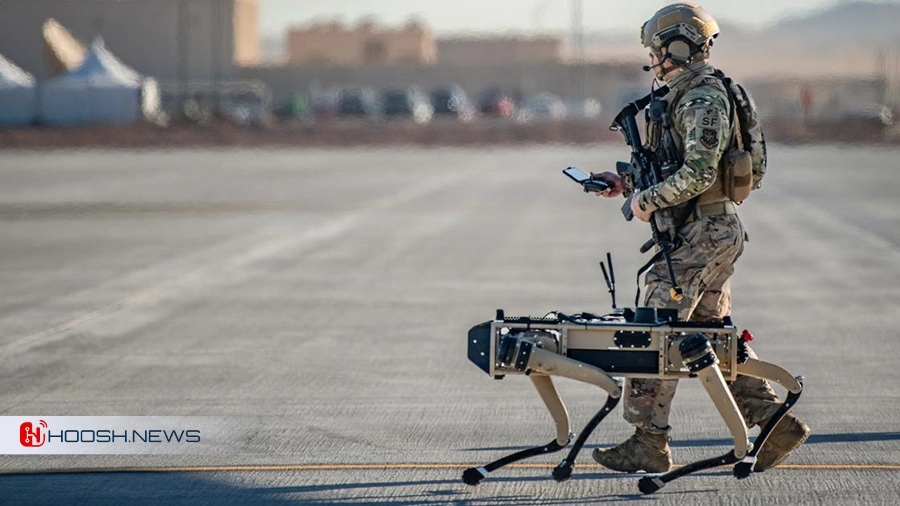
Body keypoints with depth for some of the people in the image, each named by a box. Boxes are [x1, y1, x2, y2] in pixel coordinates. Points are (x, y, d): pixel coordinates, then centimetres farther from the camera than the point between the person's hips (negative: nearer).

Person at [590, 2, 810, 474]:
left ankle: (649, 443, -3)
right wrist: (626, 183, 15)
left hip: (702, 235, -10)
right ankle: (775, 423, 14)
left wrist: (647, 200, -15)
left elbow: (698, 173, -25)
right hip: (711, 229, 10)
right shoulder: (689, 96, 17)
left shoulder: (704, 101, -16)